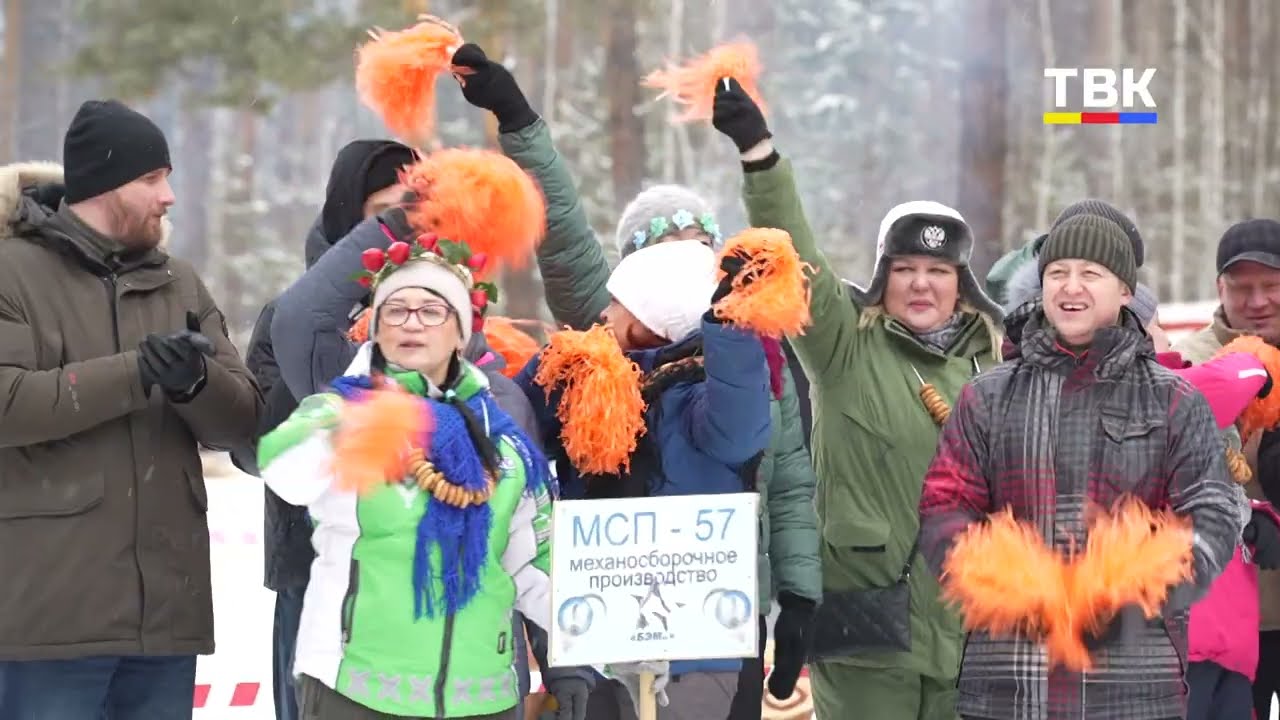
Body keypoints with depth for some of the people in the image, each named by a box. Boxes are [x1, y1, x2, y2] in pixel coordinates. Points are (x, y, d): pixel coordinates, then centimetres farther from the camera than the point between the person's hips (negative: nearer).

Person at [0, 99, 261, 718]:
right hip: (52, 608, -5)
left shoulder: (180, 284, 16)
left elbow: (239, 419, 8)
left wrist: (195, 381, -15)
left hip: (166, 606, 5)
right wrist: (136, 373, -20)